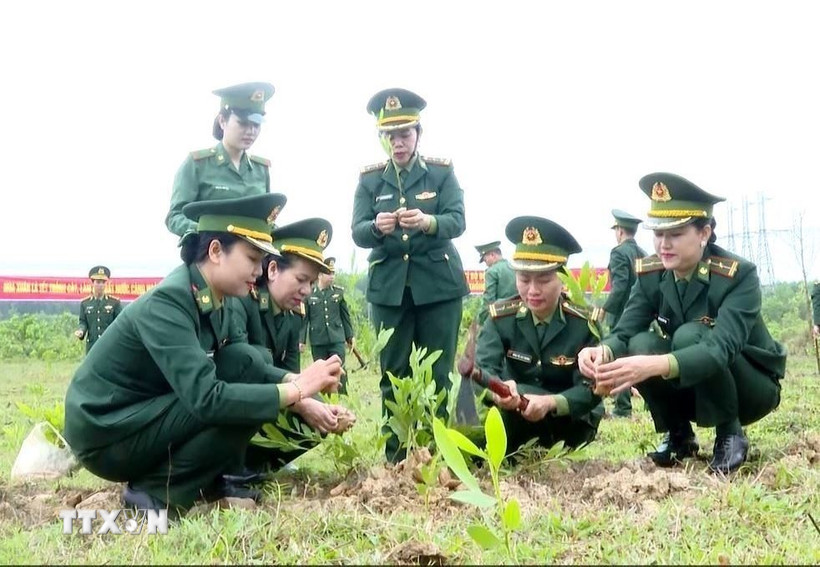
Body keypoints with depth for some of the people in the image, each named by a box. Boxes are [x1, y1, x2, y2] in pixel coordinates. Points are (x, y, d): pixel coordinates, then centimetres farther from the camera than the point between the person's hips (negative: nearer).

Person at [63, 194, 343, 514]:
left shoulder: (212, 298, 0)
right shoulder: (167, 303, -26)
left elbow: (249, 364, 8)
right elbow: (206, 399, -35)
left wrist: (296, 380, -12)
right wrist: (296, 390, -29)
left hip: (147, 413, 8)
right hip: (106, 437, -8)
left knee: (246, 363, -5)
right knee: (241, 403, -21)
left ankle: (206, 480, 5)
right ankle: (155, 492, -8)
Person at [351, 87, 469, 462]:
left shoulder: (441, 172, 2)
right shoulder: (370, 179, 6)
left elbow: (457, 221, -10)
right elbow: (358, 233, -3)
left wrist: (426, 221, -31)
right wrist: (377, 227, -27)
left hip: (438, 285, -1)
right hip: (389, 287, 1)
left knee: (437, 374, 1)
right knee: (393, 373, 4)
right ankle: (395, 456, 11)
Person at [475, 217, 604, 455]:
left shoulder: (585, 322, -16)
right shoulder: (501, 317, -11)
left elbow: (592, 389, -23)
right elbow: (483, 368, -26)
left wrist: (550, 403, -45)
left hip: (572, 418, -2)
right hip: (517, 408, 2)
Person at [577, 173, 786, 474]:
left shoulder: (738, 274, -26)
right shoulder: (651, 274, -10)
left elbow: (719, 349, -39)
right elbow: (624, 333, -17)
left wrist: (654, 366, -56)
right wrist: (603, 352, -42)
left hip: (752, 388, -5)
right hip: (694, 389, 5)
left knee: (690, 336, -33)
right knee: (641, 344, -25)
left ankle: (730, 434, -12)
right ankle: (678, 436, -1)